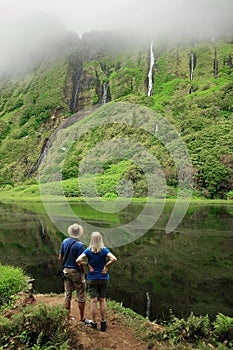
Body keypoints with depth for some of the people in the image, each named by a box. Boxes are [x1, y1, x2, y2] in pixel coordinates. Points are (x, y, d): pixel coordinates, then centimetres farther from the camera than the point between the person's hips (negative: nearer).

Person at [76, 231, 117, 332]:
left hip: (92, 279, -1)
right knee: (102, 300, 12)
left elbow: (78, 260, -18)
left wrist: (88, 265, -9)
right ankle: (103, 322, 19)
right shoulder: (104, 250, -9)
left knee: (93, 301, 6)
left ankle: (94, 323, 15)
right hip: (103, 278, 1)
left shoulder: (88, 250, -8)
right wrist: (106, 265, -11)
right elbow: (114, 259, -23)